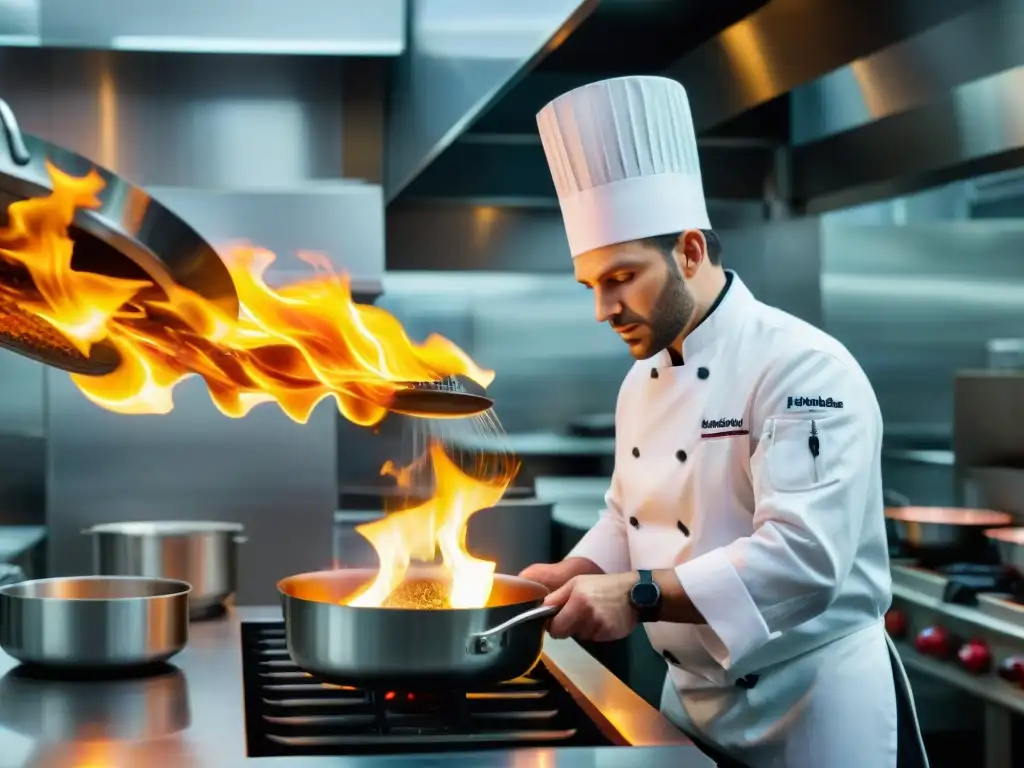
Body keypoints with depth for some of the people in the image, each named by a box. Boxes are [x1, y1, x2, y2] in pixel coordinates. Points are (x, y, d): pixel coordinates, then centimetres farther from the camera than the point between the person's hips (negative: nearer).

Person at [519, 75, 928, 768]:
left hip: (811, 707, -7)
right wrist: (578, 576, -2)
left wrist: (640, 595, -33)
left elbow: (802, 557, -28)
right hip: (691, 697, 8)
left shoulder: (805, 368, -19)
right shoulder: (642, 379, 7)